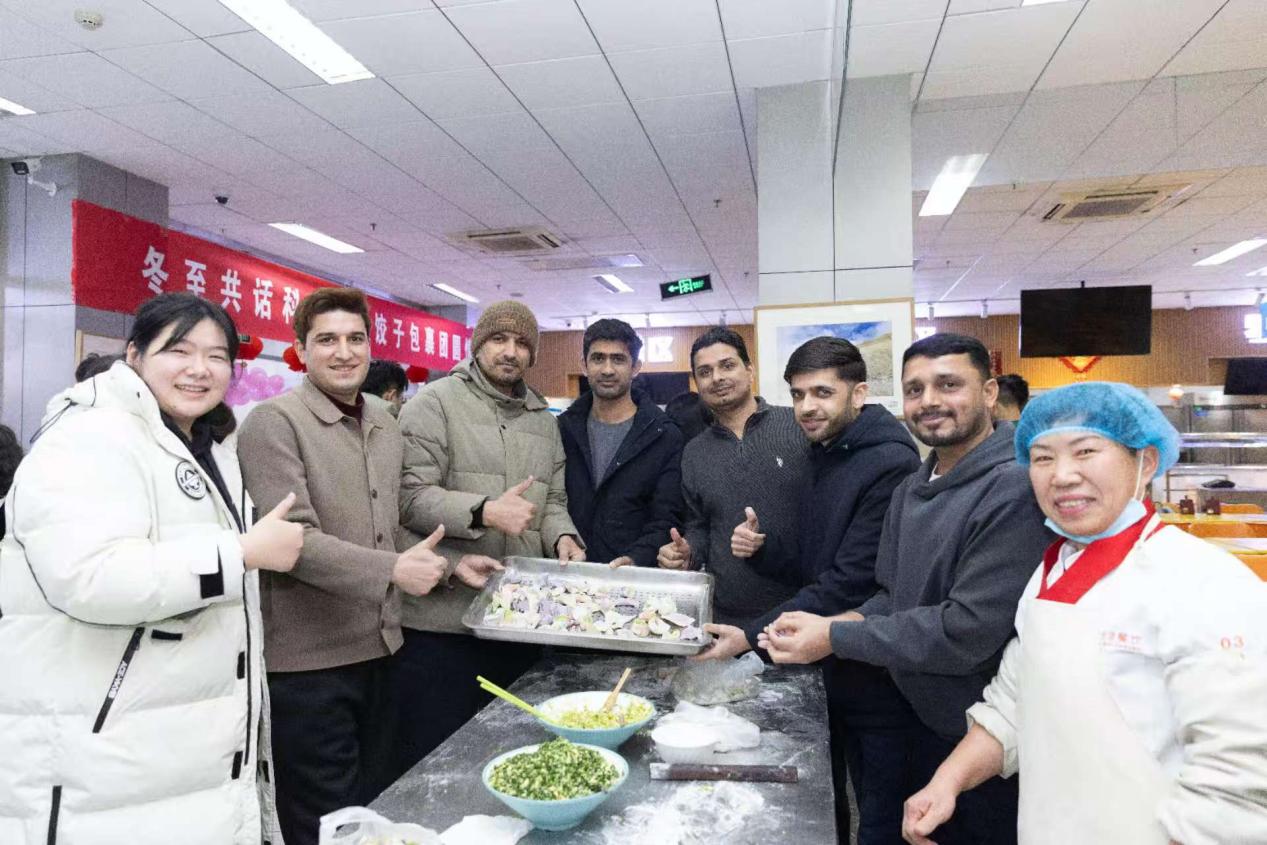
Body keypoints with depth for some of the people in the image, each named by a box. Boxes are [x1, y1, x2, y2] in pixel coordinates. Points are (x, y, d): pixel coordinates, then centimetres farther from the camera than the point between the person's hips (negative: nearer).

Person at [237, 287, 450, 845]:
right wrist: (392, 570, -26)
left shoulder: (386, 428, 11)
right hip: (308, 659, -7)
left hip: (379, 649, 7)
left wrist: (449, 563, 7)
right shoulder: (274, 422, -12)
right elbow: (293, 539, -21)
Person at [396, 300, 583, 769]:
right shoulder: (434, 404, -3)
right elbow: (412, 495, -12)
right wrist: (484, 511, -25)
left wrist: (561, 535, -3)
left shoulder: (544, 420, 17)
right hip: (443, 621, -6)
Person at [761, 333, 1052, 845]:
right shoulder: (910, 491, 7)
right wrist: (830, 624, -11)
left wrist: (835, 637, -22)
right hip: (918, 725, 8)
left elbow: (970, 631, -27)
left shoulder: (1015, 490, -22)